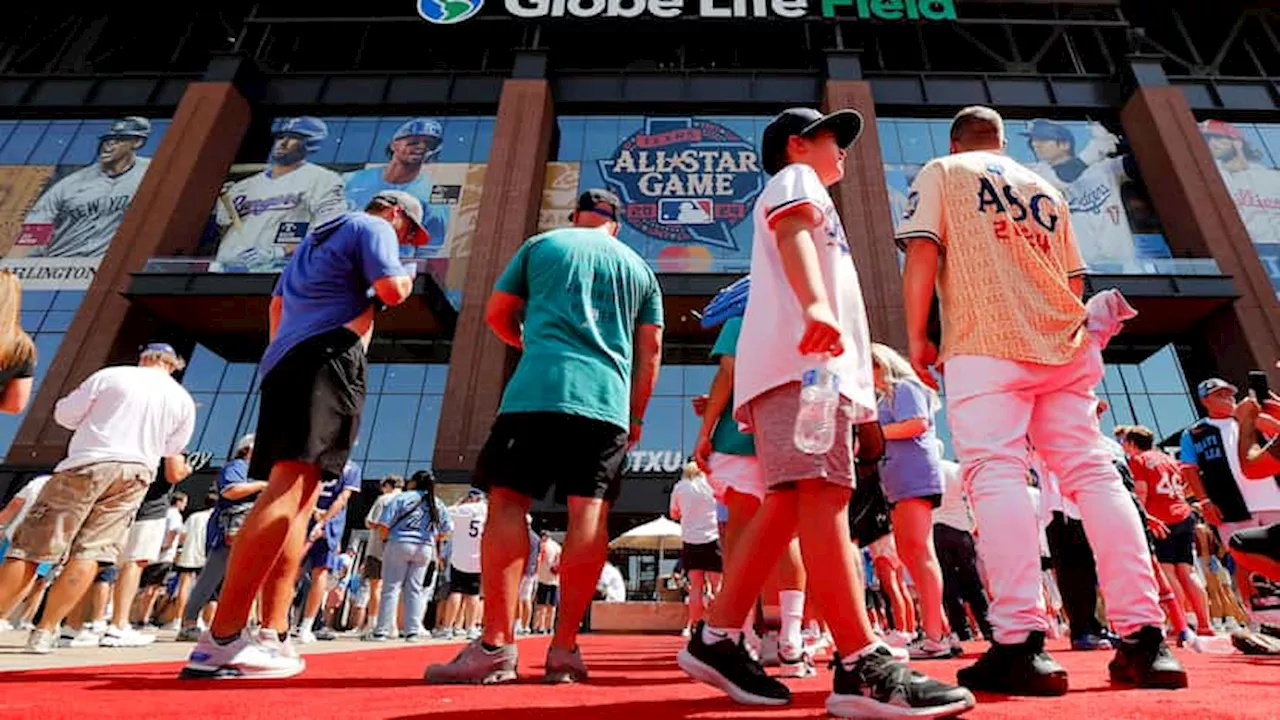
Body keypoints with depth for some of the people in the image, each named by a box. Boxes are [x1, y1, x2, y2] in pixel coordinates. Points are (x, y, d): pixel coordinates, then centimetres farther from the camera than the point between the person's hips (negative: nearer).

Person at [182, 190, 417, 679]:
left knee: (300, 497, 5)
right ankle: (222, 639, -25)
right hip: (328, 359, -9)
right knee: (290, 489, -19)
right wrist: (406, 277, 13)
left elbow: (277, 303, 34)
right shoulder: (374, 226, 7)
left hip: (284, 362, 9)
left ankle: (272, 636, 1)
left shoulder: (318, 234, 33)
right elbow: (391, 291, -9)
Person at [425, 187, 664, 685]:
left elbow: (497, 313, 16)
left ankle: (496, 645, -7)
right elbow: (650, 349, 15)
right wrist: (636, 417, 20)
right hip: (608, 401, 3)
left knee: (508, 501, -2)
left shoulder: (541, 244, 17)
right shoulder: (639, 268, 22)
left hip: (537, 390, -2)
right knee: (589, 513, -1)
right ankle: (565, 648, 0)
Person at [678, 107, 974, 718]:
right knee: (823, 492, -20)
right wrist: (816, 304, -30)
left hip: (812, 361, 10)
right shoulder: (794, 178, 13)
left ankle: (717, 640, 2)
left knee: (789, 502, 1)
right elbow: (793, 234, -10)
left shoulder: (806, 193, 42)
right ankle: (862, 667, -24)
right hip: (800, 357, -10)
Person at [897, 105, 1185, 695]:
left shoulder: (941, 173, 14)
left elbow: (922, 251, -2)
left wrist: (917, 336, -2)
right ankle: (1143, 640, 2)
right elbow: (1073, 280, 24)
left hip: (985, 344, -5)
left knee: (995, 473, -14)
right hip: (1063, 343, 6)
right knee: (1093, 472, 3)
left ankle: (1021, 642, -21)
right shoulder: (1046, 188, 28)